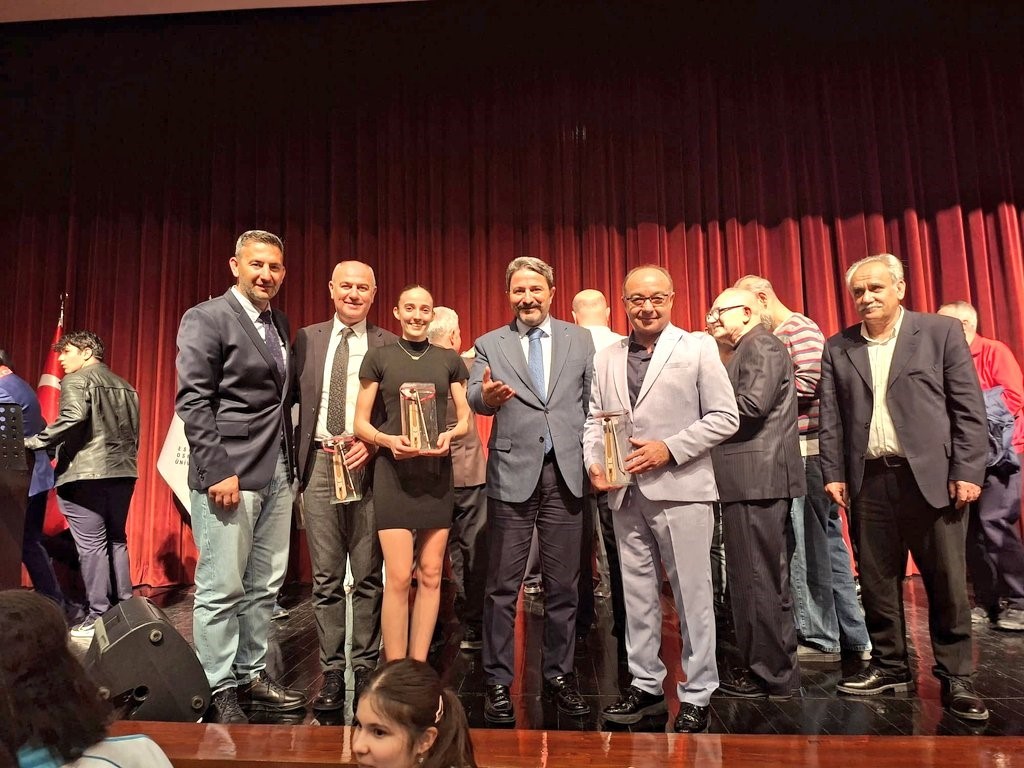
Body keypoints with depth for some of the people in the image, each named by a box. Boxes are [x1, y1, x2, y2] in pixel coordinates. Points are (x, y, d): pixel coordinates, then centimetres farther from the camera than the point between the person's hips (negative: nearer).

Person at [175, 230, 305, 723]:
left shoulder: (280, 324, 15)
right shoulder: (206, 319, -5)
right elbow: (192, 401, -12)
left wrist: (292, 461, 9)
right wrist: (218, 470, -17)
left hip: (277, 473, 7)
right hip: (229, 473, -7)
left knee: (264, 585, 13)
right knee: (221, 588, 1)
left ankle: (252, 676, 26)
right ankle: (218, 691, 15)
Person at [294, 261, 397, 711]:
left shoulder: (389, 345, 5)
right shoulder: (307, 339, 11)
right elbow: (294, 401, 10)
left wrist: (372, 444, -12)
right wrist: (295, 459, 1)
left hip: (368, 466, -1)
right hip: (319, 463, 2)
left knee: (368, 577, 5)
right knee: (325, 577, 6)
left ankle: (365, 669, 17)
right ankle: (332, 673, 16)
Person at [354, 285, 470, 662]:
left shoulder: (450, 359, 9)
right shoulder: (378, 357, 3)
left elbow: (465, 419, 10)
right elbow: (361, 422, 3)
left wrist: (449, 434, -12)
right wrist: (388, 440, -16)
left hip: (437, 472, 3)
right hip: (393, 471, -2)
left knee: (430, 576, 6)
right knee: (398, 577, -6)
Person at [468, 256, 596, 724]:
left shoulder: (580, 340, 9)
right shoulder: (490, 344, 6)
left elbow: (592, 402, 8)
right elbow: (476, 398, -7)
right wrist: (486, 394, -30)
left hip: (566, 474, 2)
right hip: (513, 473, -1)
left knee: (563, 584, 10)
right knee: (503, 586, 4)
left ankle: (559, 675, 25)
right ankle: (498, 681, 16)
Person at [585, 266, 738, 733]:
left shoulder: (698, 348, 1)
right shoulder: (606, 359, 13)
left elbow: (725, 417, -4)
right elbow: (594, 420, 13)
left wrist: (669, 448, -13)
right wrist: (594, 462, -6)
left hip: (681, 489, -4)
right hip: (626, 494, 4)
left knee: (692, 595, 3)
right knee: (637, 594, 12)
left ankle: (697, 695, 18)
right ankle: (646, 685, 26)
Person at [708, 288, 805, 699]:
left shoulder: (762, 346, -8)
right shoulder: (745, 351, 22)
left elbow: (752, 404, -21)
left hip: (757, 479, -11)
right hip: (750, 480, 11)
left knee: (758, 579, -4)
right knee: (762, 577, 16)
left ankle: (770, 675, 7)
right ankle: (770, 666, 27)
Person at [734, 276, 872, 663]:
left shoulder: (800, 329, -8)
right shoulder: (775, 338, 19)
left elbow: (809, 384, -20)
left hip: (806, 452, -10)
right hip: (799, 453, 10)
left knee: (806, 547, -3)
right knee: (827, 544, 13)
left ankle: (820, 640, 7)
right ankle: (855, 638, 22)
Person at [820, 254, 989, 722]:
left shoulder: (942, 331, 3)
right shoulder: (837, 349, 10)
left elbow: (968, 407, -1)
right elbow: (830, 418, 8)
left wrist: (967, 471, -7)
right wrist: (833, 473, 1)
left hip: (932, 476, -2)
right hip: (868, 481, 3)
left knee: (947, 583, 3)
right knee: (877, 582, 9)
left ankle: (955, 678, 18)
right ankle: (890, 667, 24)